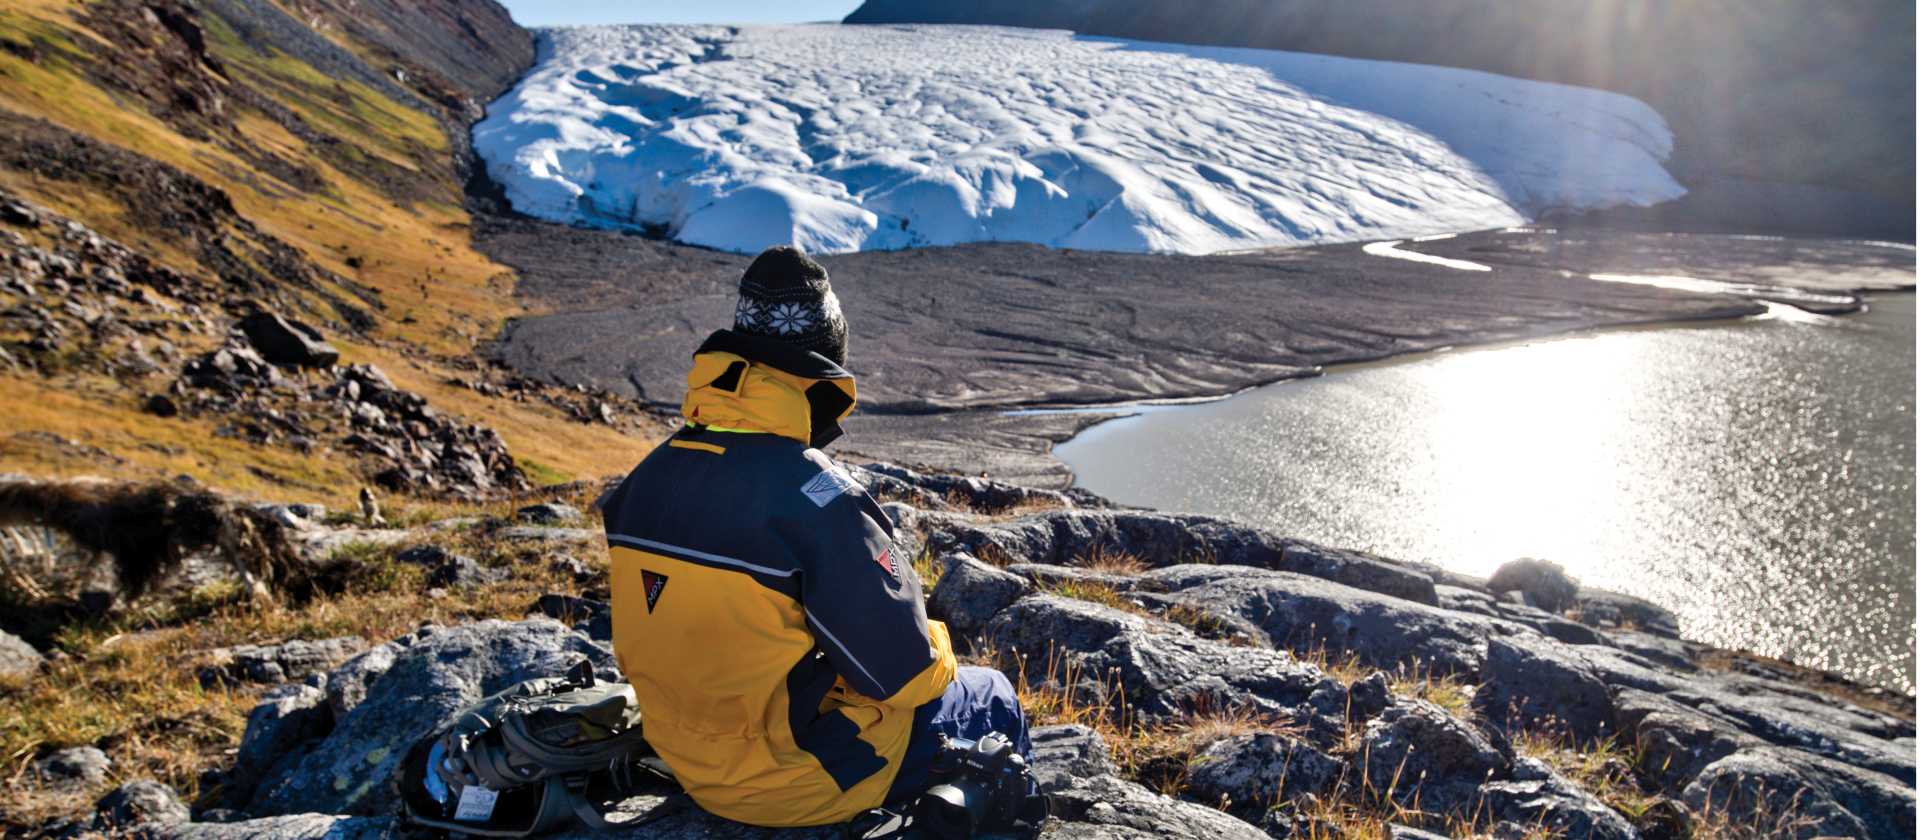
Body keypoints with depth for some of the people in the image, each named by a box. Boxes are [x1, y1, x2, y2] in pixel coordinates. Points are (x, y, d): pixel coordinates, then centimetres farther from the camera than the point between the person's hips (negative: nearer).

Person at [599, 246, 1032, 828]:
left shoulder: (650, 476, -5)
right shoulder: (814, 498, -27)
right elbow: (904, 672, -21)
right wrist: (934, 661, 2)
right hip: (799, 783, -7)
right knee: (991, 698, 17)